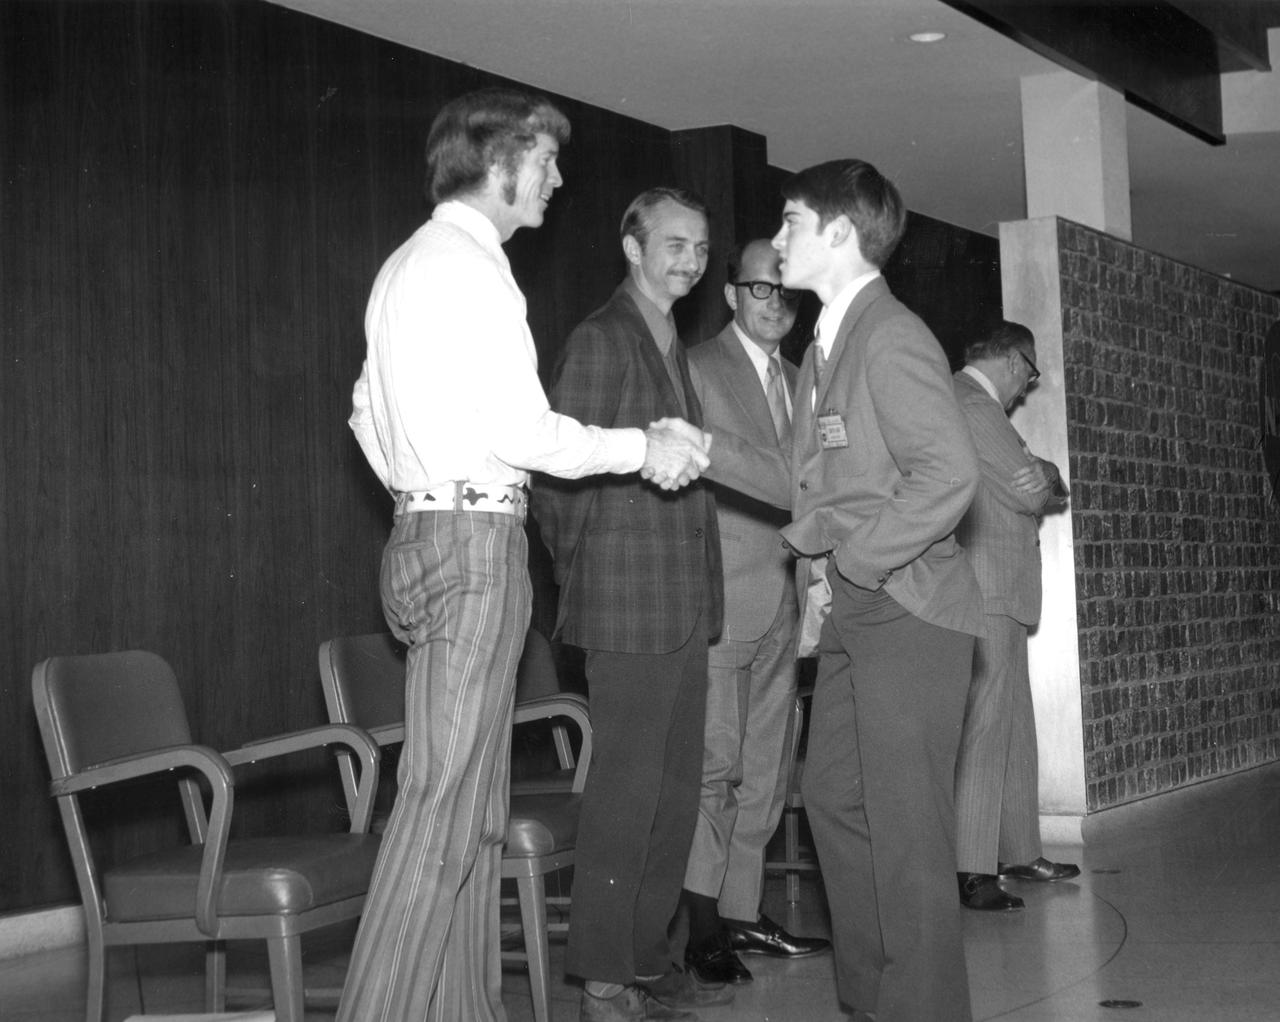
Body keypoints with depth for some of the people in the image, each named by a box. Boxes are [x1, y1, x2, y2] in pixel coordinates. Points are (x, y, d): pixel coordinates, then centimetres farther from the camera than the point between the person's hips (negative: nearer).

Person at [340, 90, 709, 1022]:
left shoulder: (407, 264, 19)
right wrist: (644, 448, -6)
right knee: (445, 803, -10)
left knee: (470, 803, 11)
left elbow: (369, 413, 24)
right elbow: (523, 431, -16)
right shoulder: (472, 268, -11)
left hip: (425, 529, 10)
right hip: (476, 536, -10)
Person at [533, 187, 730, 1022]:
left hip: (686, 607, 9)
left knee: (676, 790, 12)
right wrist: (583, 577, -4)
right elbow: (559, 473, -11)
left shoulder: (672, 347, 18)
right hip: (629, 607, -9)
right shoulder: (602, 340, -9)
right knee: (626, 794, -5)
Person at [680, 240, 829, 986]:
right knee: (716, 760, -9)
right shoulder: (697, 369, -3)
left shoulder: (797, 378, 18)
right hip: (722, 593, -7)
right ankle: (702, 925, -3)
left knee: (767, 764, 9)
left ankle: (743, 911, 16)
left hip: (783, 594, 7)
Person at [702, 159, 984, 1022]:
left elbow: (950, 473, -23)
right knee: (835, 798, 14)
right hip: (849, 614, 10)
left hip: (905, 609, -10)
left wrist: (851, 566, -18)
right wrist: (708, 452, 12)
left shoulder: (892, 337, -13)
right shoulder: (825, 347, 16)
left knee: (906, 827, -5)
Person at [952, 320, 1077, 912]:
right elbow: (1028, 491, -15)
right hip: (983, 590, -11)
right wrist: (1044, 483, 6)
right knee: (981, 726, -12)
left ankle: (1017, 851, 20)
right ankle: (969, 869, -12)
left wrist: (1043, 477, -1)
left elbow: (1037, 483, 21)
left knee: (1014, 727, 14)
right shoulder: (970, 403, -12)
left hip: (998, 595, 11)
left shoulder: (972, 403, 21)